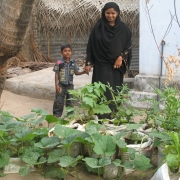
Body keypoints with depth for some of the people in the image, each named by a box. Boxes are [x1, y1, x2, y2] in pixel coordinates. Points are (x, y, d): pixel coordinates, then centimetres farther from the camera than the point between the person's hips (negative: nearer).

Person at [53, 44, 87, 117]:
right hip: (61, 85, -3)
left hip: (70, 84, 4)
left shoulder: (73, 62, -1)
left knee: (70, 101, 14)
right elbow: (56, 74, -7)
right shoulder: (59, 63, -12)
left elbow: (76, 72, 7)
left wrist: (83, 72, -11)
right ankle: (56, 115, 12)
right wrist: (56, 85, -10)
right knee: (59, 101, 1)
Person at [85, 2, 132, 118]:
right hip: (101, 65, -1)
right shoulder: (98, 27, -1)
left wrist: (121, 57, -11)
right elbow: (91, 45, 1)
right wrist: (89, 63, -4)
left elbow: (129, 46, 4)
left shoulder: (123, 28, 2)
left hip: (116, 65, 2)